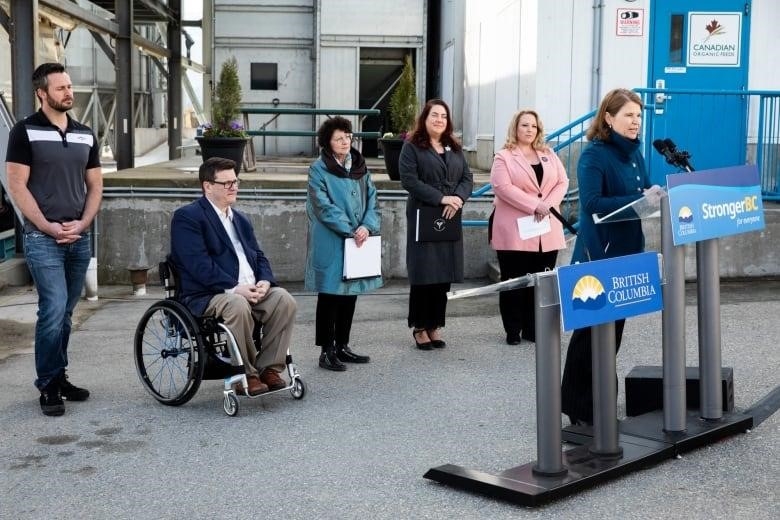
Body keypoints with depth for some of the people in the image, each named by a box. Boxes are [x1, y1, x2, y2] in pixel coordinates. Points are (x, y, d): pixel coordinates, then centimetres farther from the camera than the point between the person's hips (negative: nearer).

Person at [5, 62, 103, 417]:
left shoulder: (85, 135, 11)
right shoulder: (25, 131, -4)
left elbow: (94, 186, 13)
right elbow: (17, 187, -7)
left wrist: (82, 224, -2)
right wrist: (49, 227, -13)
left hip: (80, 238, 5)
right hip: (43, 238, -5)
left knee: (65, 312, 11)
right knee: (53, 310, -10)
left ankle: (59, 377, 22)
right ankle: (48, 386, 2)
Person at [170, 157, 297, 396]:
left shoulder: (241, 219, 24)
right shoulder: (187, 217, -2)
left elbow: (258, 256, 18)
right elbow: (199, 265, -14)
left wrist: (264, 281, -5)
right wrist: (234, 288, -22)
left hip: (252, 290, 7)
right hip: (206, 296, -7)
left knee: (284, 299, -20)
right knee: (238, 305, -37)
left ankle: (269, 368, -14)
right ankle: (246, 374, -21)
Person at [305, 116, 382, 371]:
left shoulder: (359, 166, 10)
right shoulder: (319, 170, -7)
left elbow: (371, 199, 6)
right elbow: (324, 207, -14)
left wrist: (367, 227, -12)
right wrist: (350, 230, -18)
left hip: (357, 242, 6)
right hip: (330, 244, -6)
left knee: (350, 294, 12)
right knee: (330, 297, 0)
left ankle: (342, 346, 24)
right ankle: (327, 351, 8)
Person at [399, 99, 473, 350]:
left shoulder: (455, 148, 18)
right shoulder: (412, 147, 0)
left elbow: (467, 178, 10)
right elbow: (409, 180, -12)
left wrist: (457, 199, -11)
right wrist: (442, 198, -18)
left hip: (450, 220, 5)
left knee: (445, 274, 5)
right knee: (424, 274, -3)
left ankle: (435, 326, 14)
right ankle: (420, 327, 7)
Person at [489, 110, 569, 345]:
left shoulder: (549, 155, 15)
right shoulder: (504, 157, 0)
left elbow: (562, 182, 8)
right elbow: (503, 187, -13)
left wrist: (548, 204, -11)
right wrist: (534, 206, -19)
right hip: (515, 230, -4)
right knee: (514, 280, 0)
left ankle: (533, 329, 12)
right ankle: (513, 330, 8)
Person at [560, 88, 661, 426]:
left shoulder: (634, 152, 10)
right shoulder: (594, 155, -13)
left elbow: (642, 192, 16)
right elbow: (592, 203, -23)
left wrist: (654, 195, -5)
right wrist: (639, 199, -27)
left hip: (627, 251, 8)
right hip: (599, 253, -8)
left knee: (615, 326, 14)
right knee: (592, 328, -1)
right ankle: (577, 405, 10)